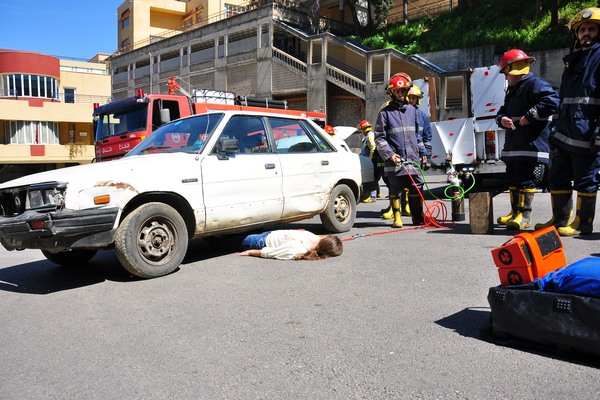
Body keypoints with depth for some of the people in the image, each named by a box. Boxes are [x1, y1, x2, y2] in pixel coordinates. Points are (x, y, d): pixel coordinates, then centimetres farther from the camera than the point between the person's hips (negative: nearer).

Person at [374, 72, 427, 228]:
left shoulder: (412, 110, 14)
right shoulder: (385, 112, 1)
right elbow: (379, 138, -2)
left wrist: (422, 152, 19)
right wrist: (389, 154, -12)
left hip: (413, 158, 4)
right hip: (394, 160, -4)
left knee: (416, 188, 4)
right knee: (395, 190, 2)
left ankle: (418, 217, 16)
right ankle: (397, 217, 14)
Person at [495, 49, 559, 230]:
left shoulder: (535, 84, -8)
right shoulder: (512, 90, 22)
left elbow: (552, 101, -22)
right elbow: (503, 110, 26)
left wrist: (530, 116, -19)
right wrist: (502, 119, 2)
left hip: (530, 145, -10)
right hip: (513, 145, 10)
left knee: (525, 179, -8)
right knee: (512, 179, 12)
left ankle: (524, 215, -2)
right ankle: (515, 212, 21)